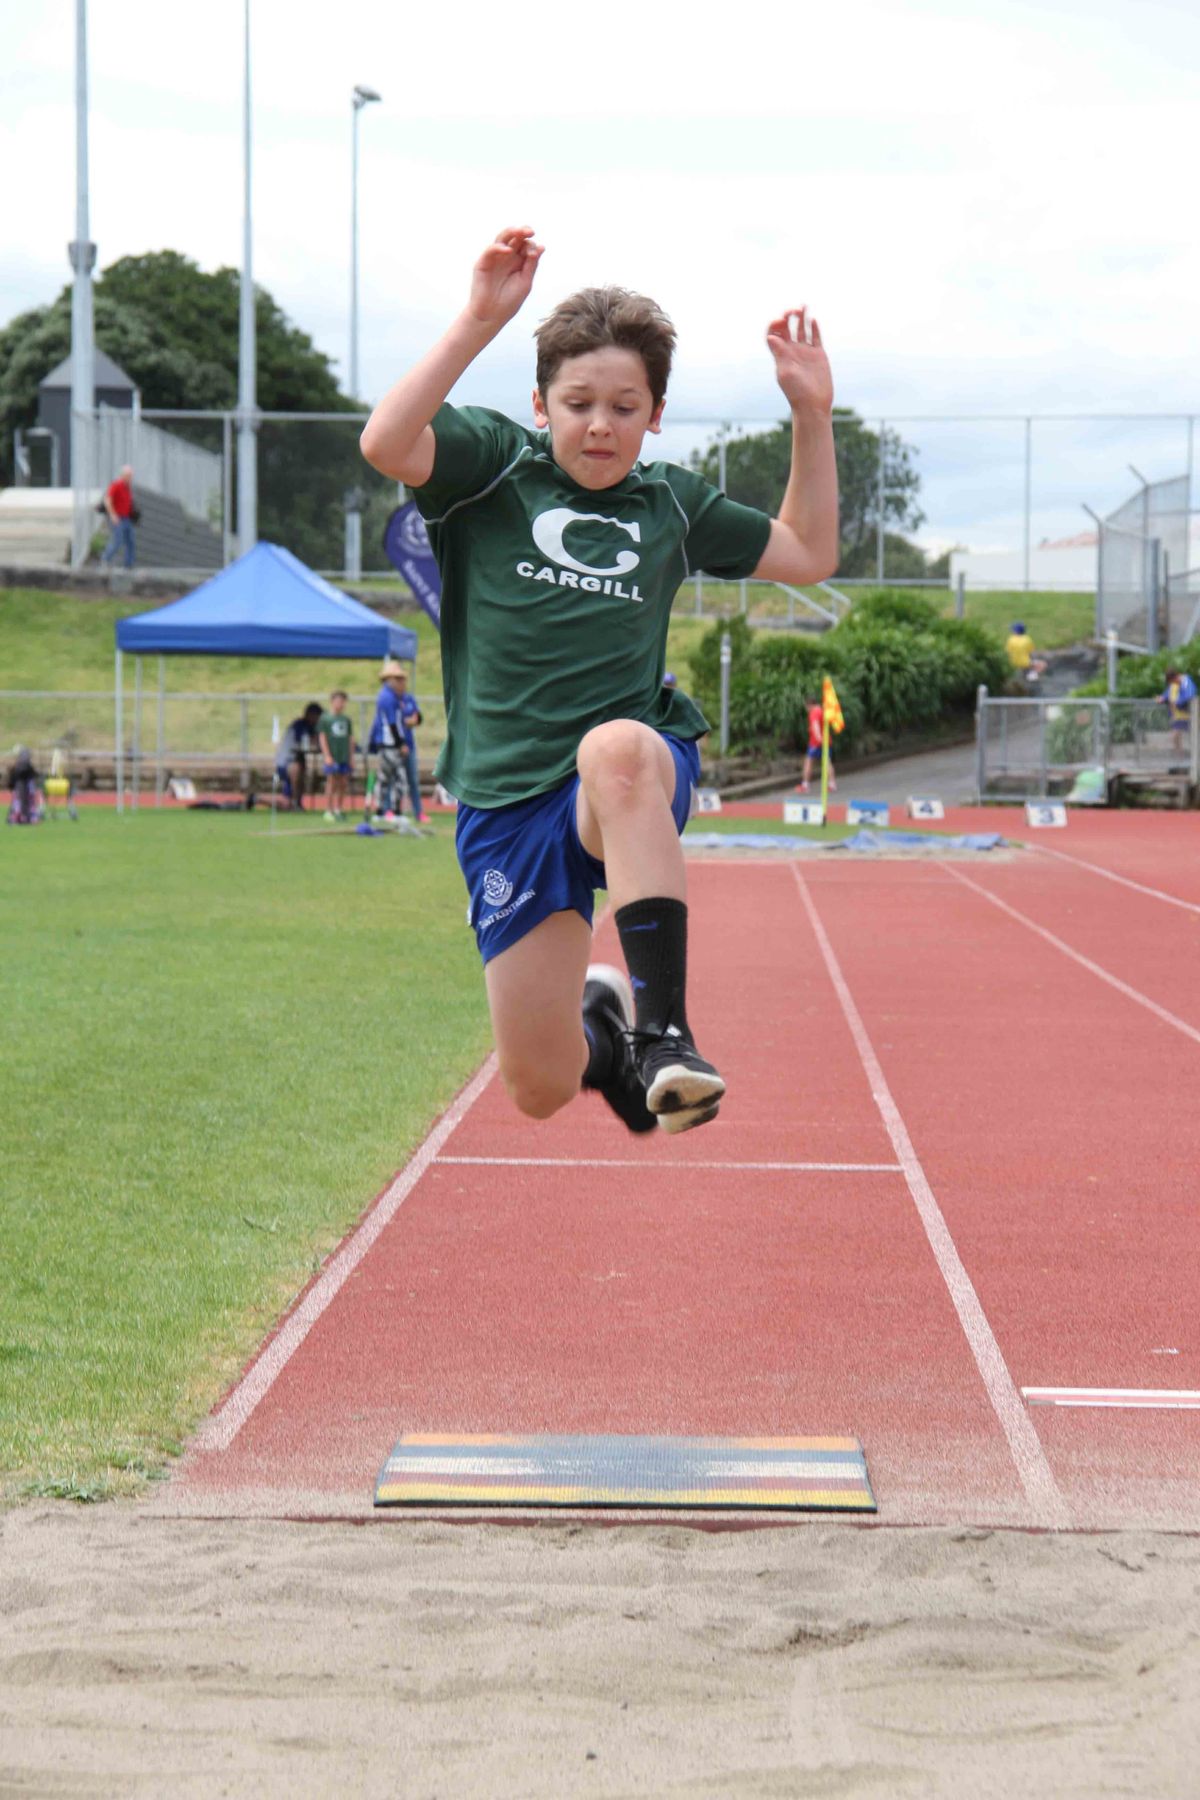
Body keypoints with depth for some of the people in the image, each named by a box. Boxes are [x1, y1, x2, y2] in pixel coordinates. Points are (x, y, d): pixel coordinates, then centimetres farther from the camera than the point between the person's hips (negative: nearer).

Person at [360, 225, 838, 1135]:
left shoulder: (671, 503, 14)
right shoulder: (491, 463, 3)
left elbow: (809, 553, 25)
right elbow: (385, 444, -19)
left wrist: (814, 413, 16)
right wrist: (480, 321, -23)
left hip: (640, 776, 0)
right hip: (506, 801, 0)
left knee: (617, 747, -41)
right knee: (541, 1089, 0)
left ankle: (660, 1030, -41)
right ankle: (597, 1017, 40)